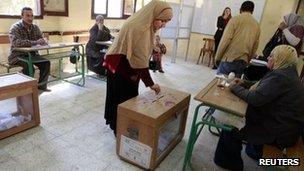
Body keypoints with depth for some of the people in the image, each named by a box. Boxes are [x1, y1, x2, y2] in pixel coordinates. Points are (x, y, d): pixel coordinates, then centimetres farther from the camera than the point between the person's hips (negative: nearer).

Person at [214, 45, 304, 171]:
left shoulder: (280, 77, -25)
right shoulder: (286, 73, 8)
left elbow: (255, 98, -29)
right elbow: (261, 88, 14)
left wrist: (235, 87, -15)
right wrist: (244, 84, 0)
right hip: (281, 124, 10)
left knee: (230, 129, -3)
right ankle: (254, 150, 34)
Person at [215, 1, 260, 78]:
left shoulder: (235, 19, -2)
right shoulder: (257, 25, 12)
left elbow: (225, 40, -11)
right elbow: (254, 47, 13)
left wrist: (217, 57, -4)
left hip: (229, 59, -4)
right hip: (242, 62, 5)